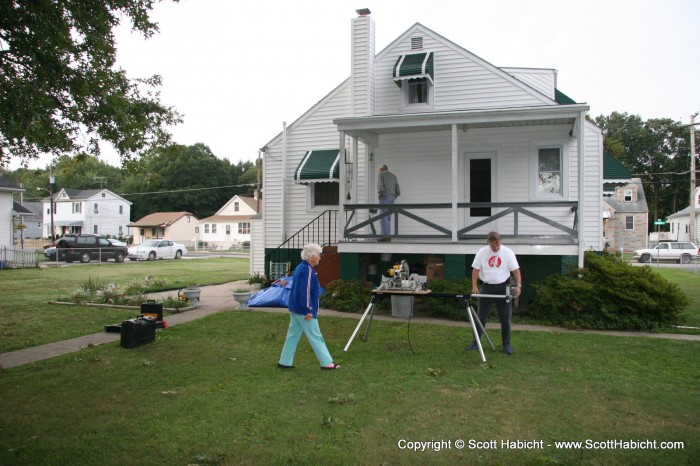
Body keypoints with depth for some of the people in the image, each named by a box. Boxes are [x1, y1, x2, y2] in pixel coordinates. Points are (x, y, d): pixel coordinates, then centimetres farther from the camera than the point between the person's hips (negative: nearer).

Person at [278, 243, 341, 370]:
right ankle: (327, 363, 6)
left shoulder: (300, 267, 12)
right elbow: (306, 291, -24)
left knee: (293, 335, 13)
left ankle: (285, 362, 16)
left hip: (295, 309, 10)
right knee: (316, 337, -1)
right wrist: (309, 310, -22)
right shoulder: (307, 270, -19)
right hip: (304, 311, -10)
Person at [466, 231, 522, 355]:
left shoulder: (507, 252, -6)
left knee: (505, 318, 6)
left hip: (503, 288, -1)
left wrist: (518, 285, -20)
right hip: (485, 288, 1)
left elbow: (516, 270, -7)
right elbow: (476, 270, -1)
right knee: (481, 317, 6)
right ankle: (476, 342, 15)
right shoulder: (482, 252, -2)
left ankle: (506, 344, 17)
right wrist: (474, 286, -12)